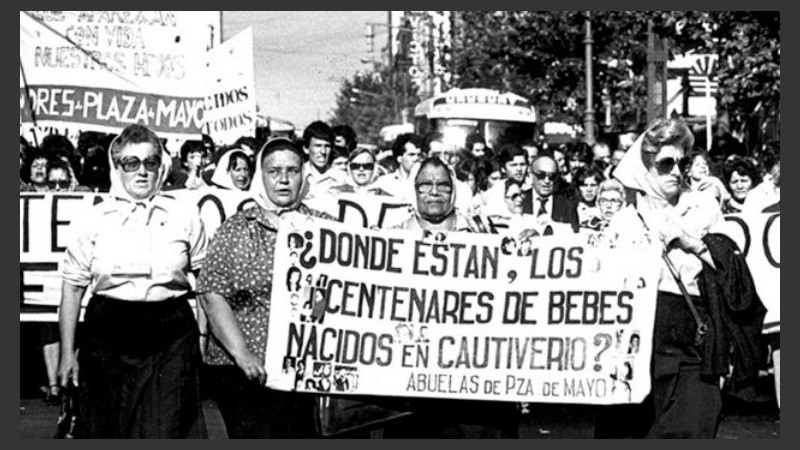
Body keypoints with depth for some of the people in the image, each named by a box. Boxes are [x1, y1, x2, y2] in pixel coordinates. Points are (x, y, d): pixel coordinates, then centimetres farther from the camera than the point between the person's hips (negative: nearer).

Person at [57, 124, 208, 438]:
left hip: (172, 344, 0)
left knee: (168, 432, -3)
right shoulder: (94, 220, 2)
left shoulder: (186, 217, 4)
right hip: (109, 339, 0)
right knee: (107, 434, 8)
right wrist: (67, 353, 3)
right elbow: (73, 287, 5)